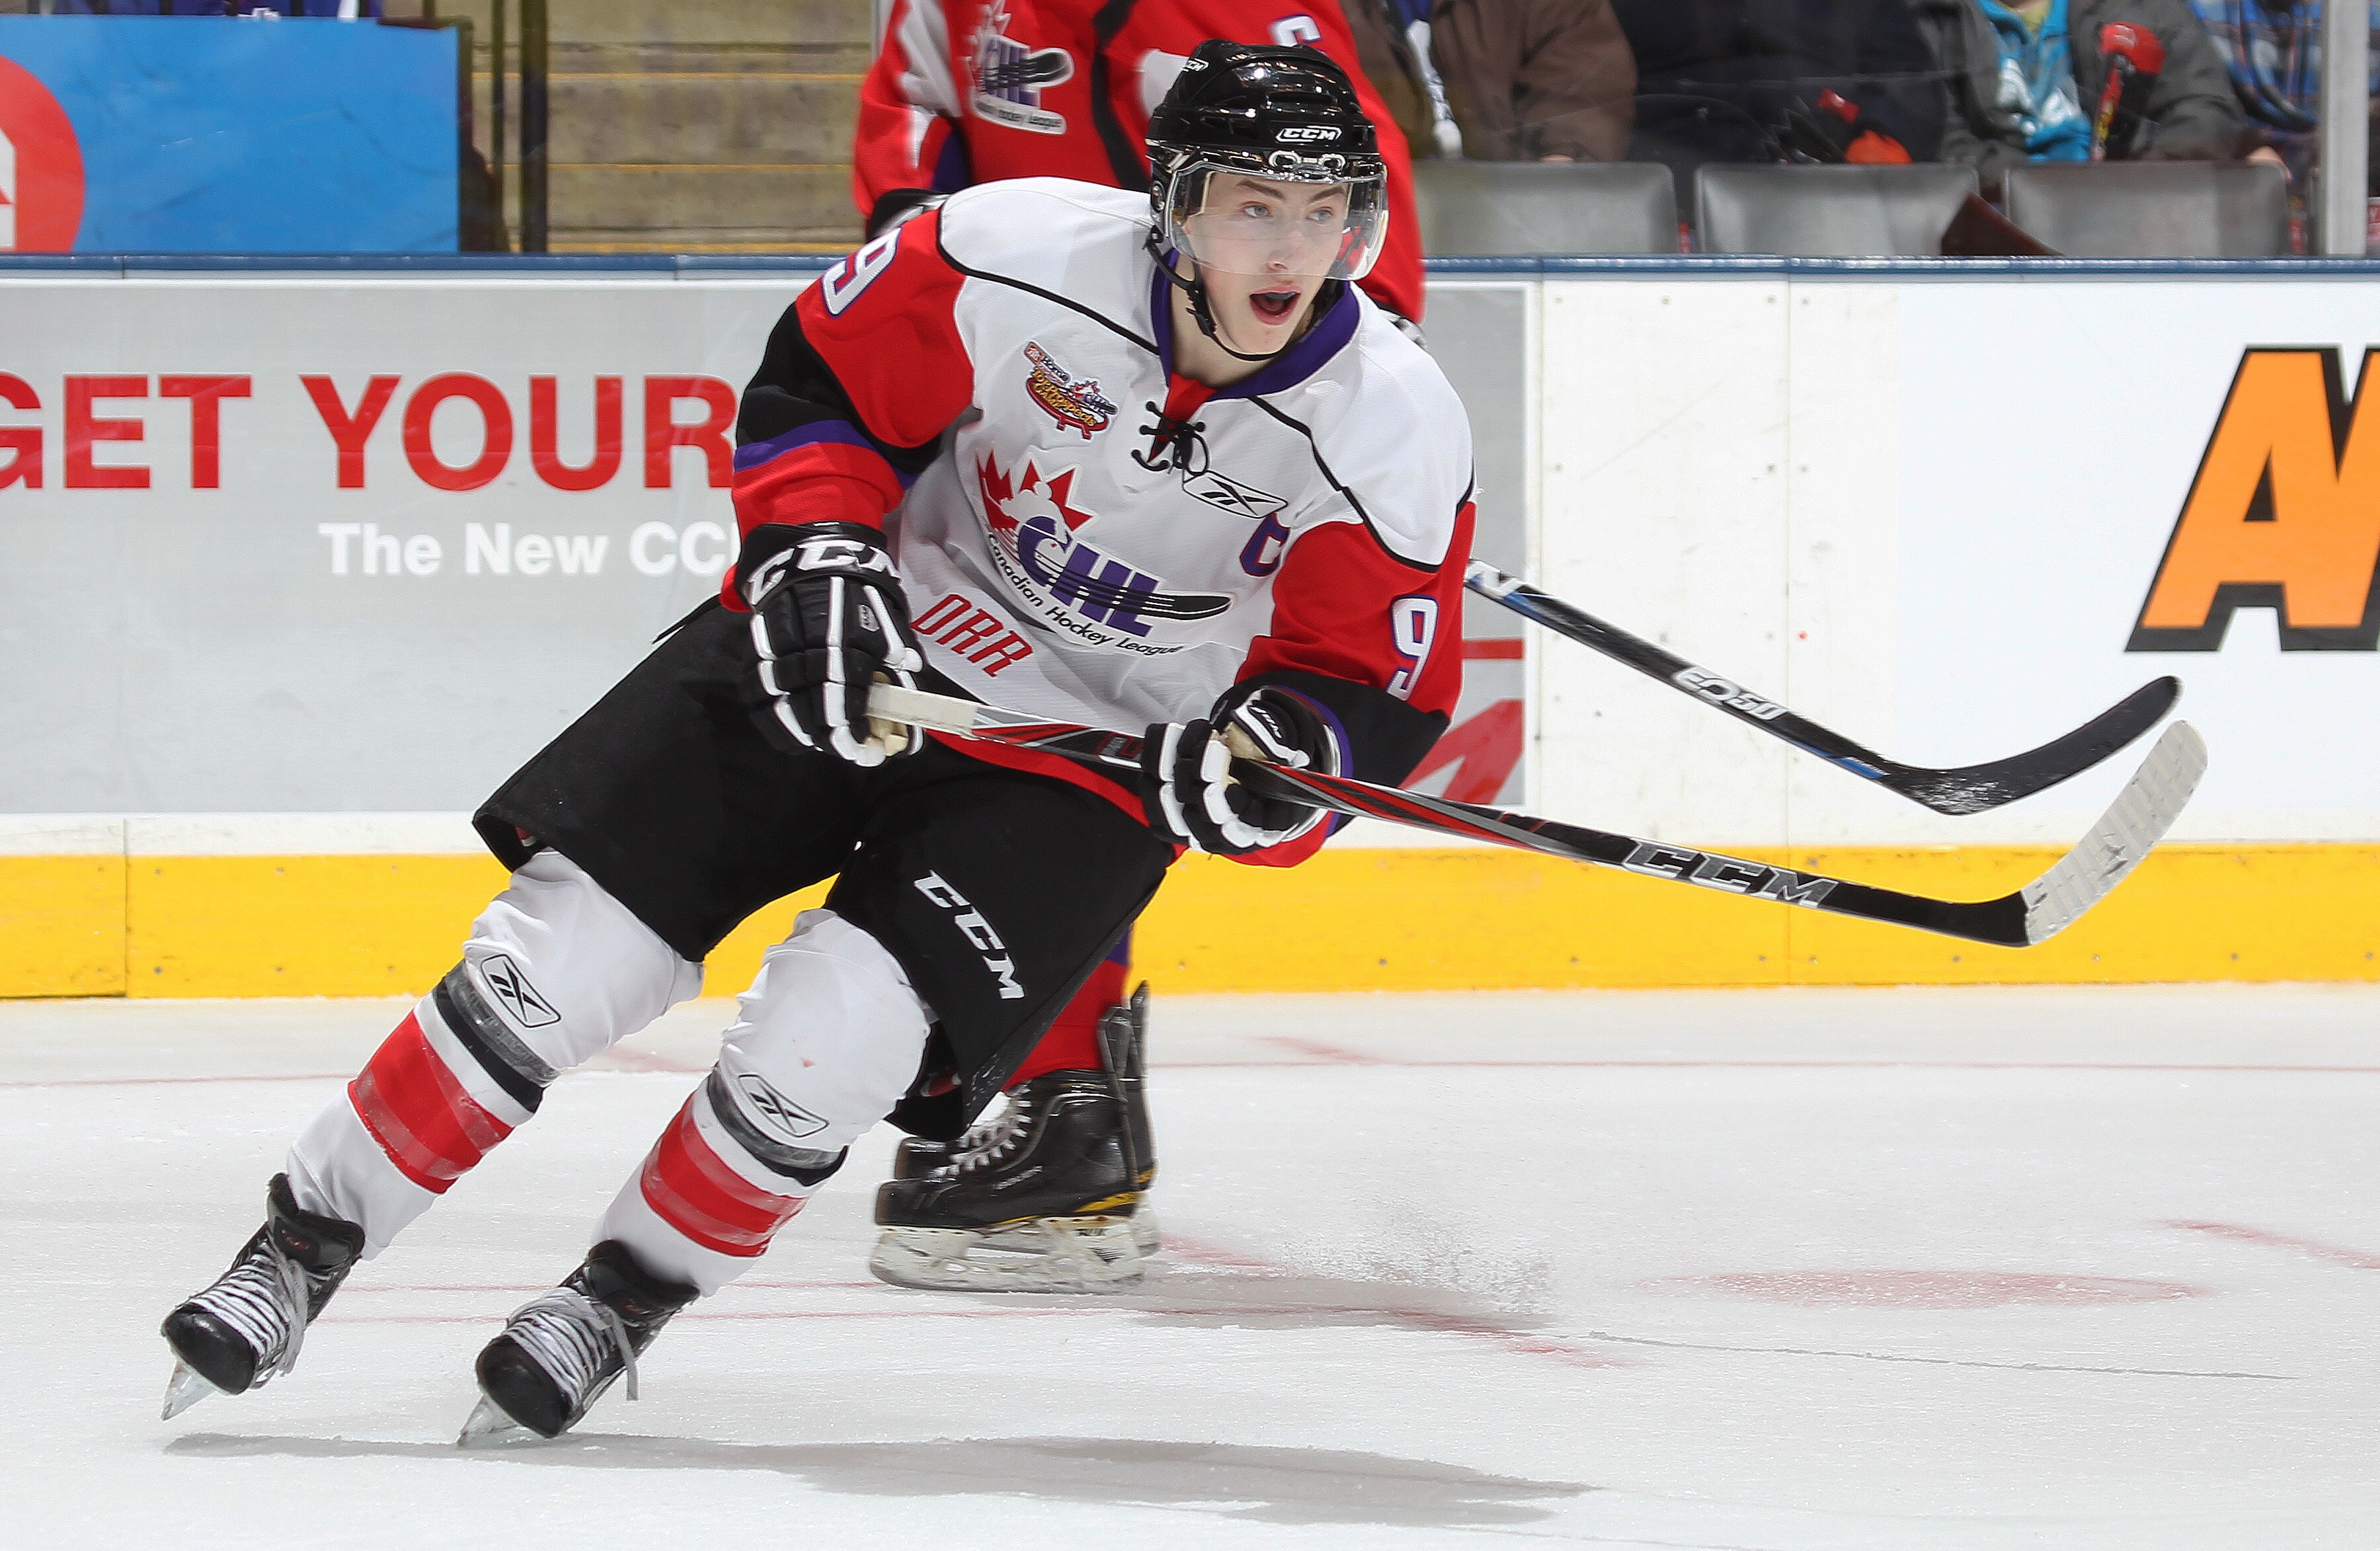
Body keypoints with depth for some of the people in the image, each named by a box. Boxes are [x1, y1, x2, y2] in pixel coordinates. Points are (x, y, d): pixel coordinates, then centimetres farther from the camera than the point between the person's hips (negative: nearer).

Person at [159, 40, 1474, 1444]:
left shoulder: (1396, 429, -20)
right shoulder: (1020, 255, -22)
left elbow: (1377, 690, -13)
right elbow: (820, 378, -5)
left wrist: (1282, 756, -34)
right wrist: (816, 544, -20)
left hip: (1088, 757, -1)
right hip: (864, 649, 1)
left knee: (825, 1040, -20)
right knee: (560, 953, -7)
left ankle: (625, 1298, 7)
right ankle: (299, 1252, 8)